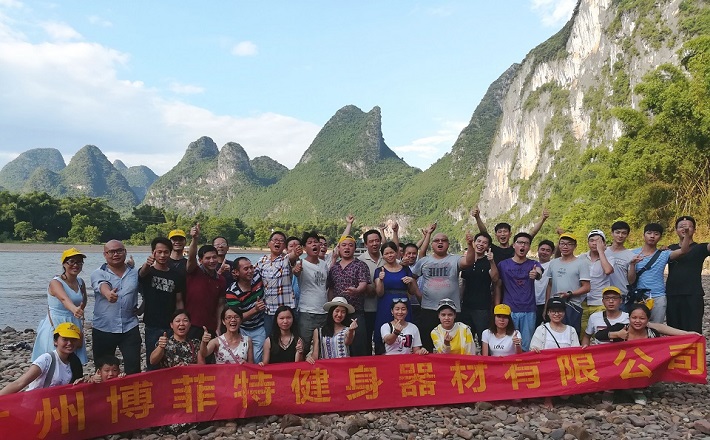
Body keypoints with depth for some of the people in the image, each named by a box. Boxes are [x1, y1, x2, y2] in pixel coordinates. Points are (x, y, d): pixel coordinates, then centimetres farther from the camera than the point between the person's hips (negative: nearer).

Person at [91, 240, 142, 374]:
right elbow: (102, 285, -24)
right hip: (103, 329, 0)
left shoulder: (135, 273, 7)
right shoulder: (98, 274, 0)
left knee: (134, 370, -3)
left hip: (130, 329, 1)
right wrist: (108, 293, -46)